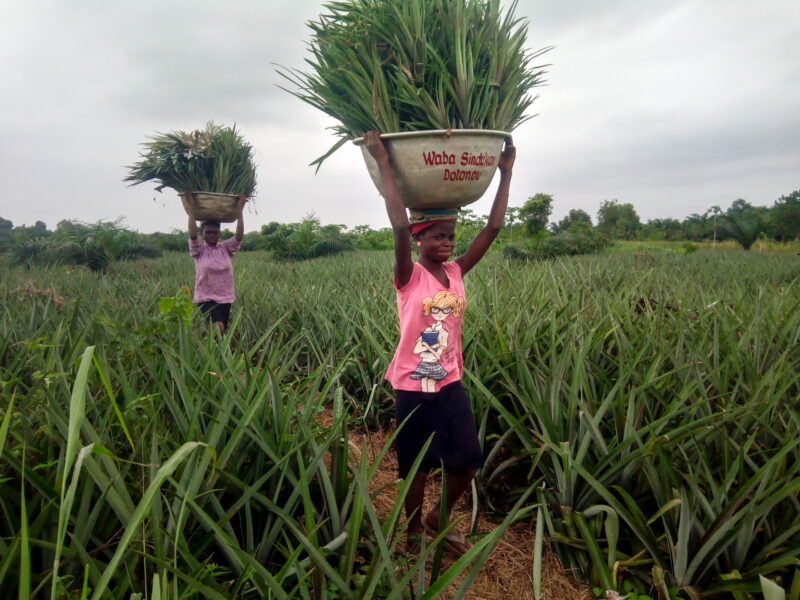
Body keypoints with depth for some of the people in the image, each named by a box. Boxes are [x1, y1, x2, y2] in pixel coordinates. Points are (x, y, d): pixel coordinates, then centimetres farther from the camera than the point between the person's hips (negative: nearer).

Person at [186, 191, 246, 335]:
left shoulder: (226, 248, 5)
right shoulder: (199, 249, 0)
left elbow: (239, 235, -9)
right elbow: (192, 234, -18)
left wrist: (239, 210, -13)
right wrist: (191, 207, -18)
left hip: (225, 297, 3)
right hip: (205, 297, -3)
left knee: (223, 330, 8)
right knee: (218, 329, -23)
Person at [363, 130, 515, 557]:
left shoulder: (456, 272, 2)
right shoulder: (408, 276, -12)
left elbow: (493, 227, 0)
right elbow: (399, 225, -27)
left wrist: (506, 172, 0)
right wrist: (382, 162, -26)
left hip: (450, 383, 5)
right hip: (412, 386, -5)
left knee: (468, 461, 9)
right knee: (416, 466, 10)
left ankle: (439, 519, 36)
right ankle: (414, 534, 34)